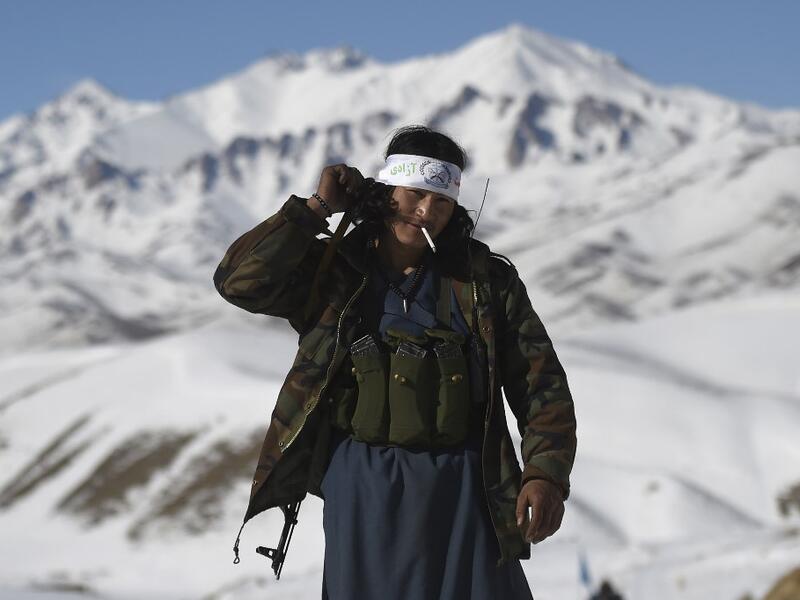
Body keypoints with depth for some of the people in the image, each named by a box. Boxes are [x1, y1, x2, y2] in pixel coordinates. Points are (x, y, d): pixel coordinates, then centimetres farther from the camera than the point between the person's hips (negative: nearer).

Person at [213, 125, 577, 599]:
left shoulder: (487, 280, 5)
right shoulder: (331, 272, 5)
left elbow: (540, 382, 4)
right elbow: (241, 281, -8)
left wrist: (547, 472, -9)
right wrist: (317, 208, -5)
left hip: (460, 490, 0)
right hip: (363, 491, 0)